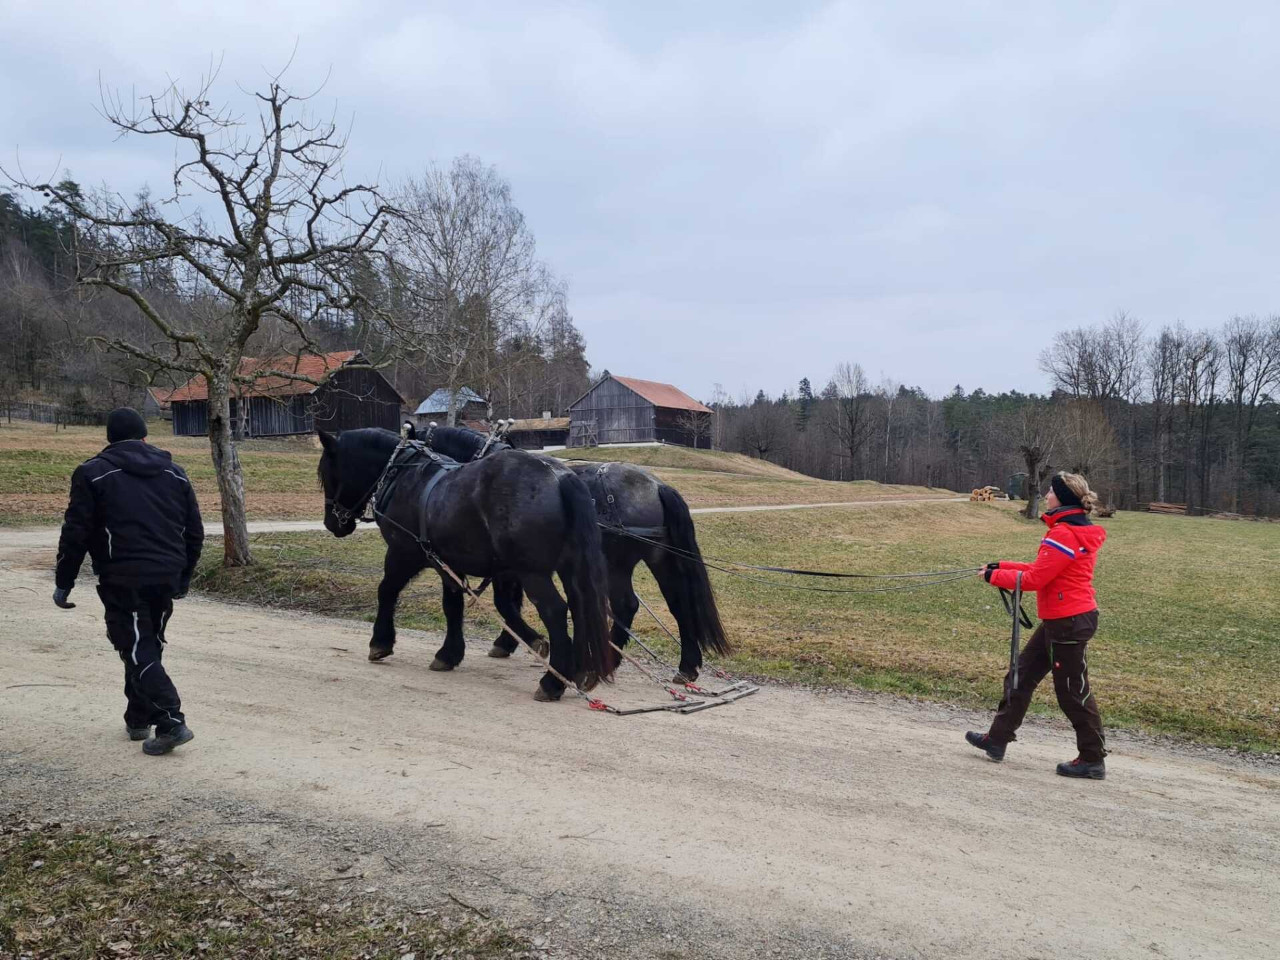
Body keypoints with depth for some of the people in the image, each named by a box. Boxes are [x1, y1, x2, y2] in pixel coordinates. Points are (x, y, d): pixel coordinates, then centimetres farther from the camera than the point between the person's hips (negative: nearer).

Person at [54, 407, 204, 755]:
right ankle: (139, 719, 27)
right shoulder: (175, 473, 12)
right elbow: (195, 533, 13)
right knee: (149, 647, 18)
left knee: (138, 651, -3)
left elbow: (76, 533, -5)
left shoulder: (93, 473, -1)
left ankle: (171, 722, -14)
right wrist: (183, 577, 24)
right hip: (165, 579, 5)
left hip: (123, 580, -5)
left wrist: (64, 582, 5)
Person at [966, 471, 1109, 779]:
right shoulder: (1077, 531, 12)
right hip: (1060, 620, 11)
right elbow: (1043, 570, 15)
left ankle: (1093, 760, 14)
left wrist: (995, 576, -7)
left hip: (1069, 622, -11)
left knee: (1073, 690, 1)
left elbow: (1034, 579, -20)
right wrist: (1002, 566, 11)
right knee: (1022, 675, 13)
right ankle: (997, 739, 20)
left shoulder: (1064, 534, -20)